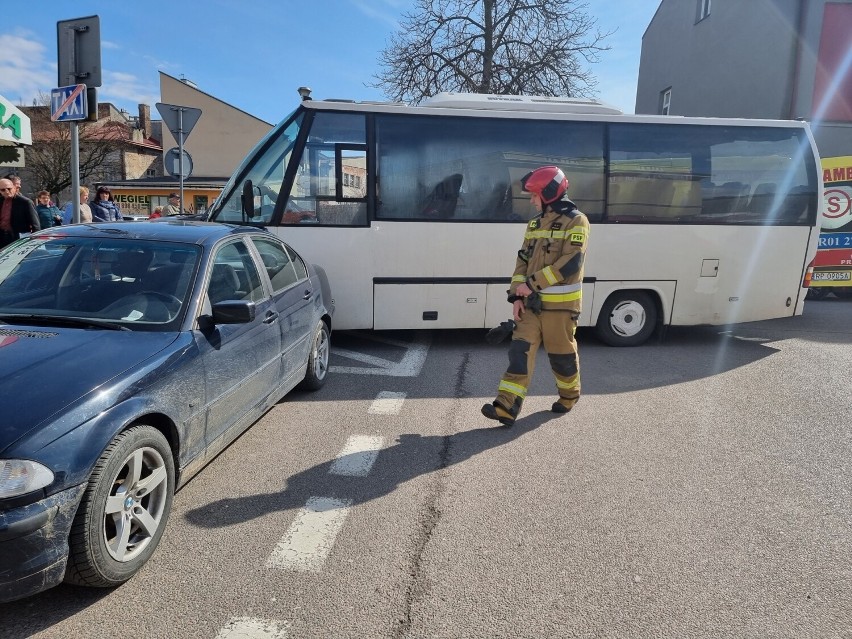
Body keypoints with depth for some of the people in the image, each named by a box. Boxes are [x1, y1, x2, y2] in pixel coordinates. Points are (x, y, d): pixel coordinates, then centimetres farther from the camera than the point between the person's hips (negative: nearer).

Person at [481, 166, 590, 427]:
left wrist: (532, 283, -20)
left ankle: (569, 395, 33)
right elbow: (523, 261, 14)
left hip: (560, 304, -6)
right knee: (520, 350, -3)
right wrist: (516, 295, 1)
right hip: (531, 303, 6)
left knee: (561, 354, 7)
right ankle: (507, 407, -6)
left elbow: (571, 263, -19)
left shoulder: (575, 221, -7)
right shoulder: (535, 223, 15)